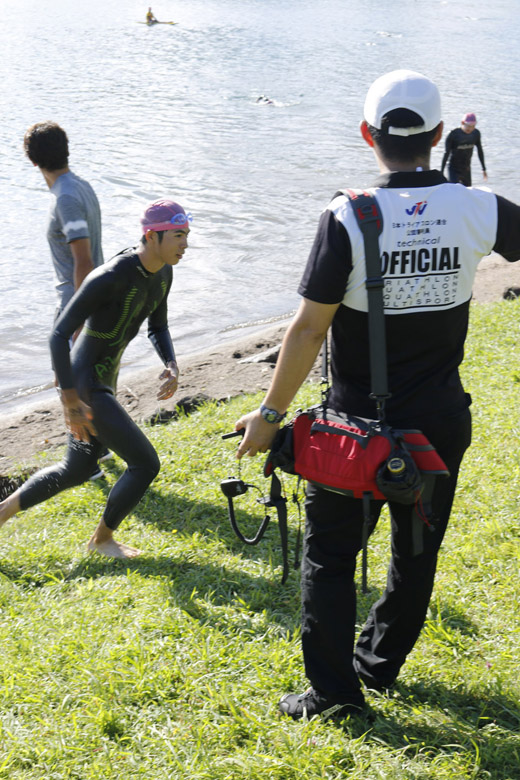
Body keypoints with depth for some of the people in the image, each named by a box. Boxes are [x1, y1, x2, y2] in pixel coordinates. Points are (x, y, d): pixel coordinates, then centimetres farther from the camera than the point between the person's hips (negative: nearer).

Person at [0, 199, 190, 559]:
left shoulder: (162, 273, -1)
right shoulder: (108, 278, -29)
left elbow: (158, 328, 14)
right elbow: (59, 335, -28)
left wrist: (172, 366, -6)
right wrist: (71, 403, -28)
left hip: (105, 378, 10)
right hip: (84, 386, -10)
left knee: (77, 471, 23)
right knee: (146, 463, -6)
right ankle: (103, 537, 18)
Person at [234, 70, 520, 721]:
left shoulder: (348, 219, -17)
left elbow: (309, 328, -16)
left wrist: (270, 413, -6)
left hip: (358, 425, -3)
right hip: (440, 422, 3)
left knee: (329, 552, 12)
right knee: (417, 550, 20)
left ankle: (334, 690, 17)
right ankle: (381, 664, 36)